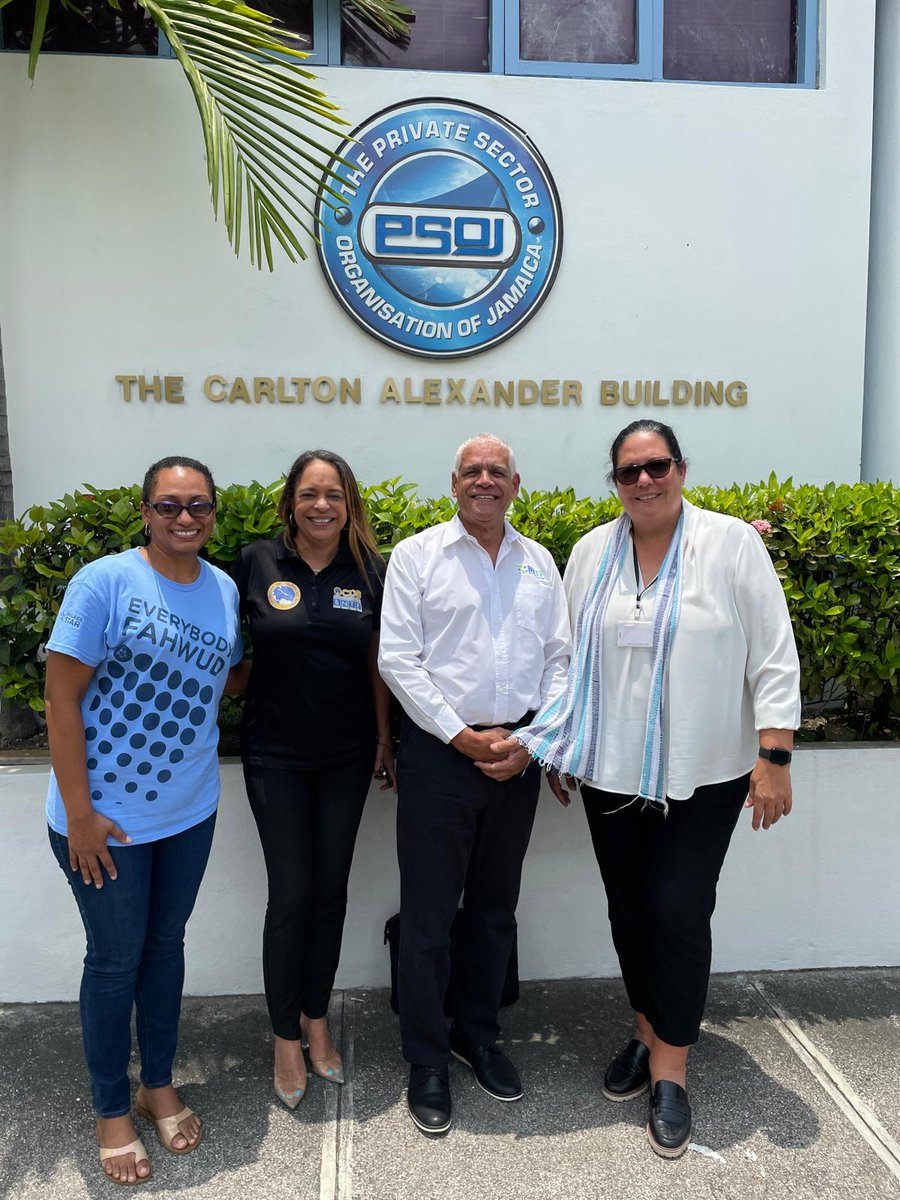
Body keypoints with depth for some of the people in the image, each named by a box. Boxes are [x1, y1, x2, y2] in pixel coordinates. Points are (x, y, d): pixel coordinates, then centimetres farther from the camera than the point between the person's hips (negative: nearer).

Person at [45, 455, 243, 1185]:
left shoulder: (225, 590, 1)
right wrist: (78, 811, -15)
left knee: (166, 946, 19)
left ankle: (159, 1084, 40)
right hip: (106, 817, -4)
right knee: (115, 959, 11)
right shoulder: (105, 582, -15)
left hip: (190, 811, 5)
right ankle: (112, 1109, 34)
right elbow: (62, 694, -14)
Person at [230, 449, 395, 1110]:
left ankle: (317, 1018, 33)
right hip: (276, 753, -2)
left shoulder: (368, 572, -1)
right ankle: (286, 1037, 24)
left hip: (347, 755, 2)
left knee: (331, 888, 12)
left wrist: (385, 739, 4)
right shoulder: (258, 562, -6)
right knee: (291, 894, 2)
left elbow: (376, 662, 4)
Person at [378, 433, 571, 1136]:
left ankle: (478, 1036, 37)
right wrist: (462, 737, -13)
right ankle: (428, 1062, 25)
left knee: (495, 909, 17)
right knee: (428, 914, 5)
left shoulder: (539, 564, 10)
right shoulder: (418, 556, -2)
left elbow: (559, 660, 8)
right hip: (439, 752, -3)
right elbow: (399, 660, -8)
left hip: (517, 755, 4)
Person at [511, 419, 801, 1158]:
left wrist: (774, 755, -11)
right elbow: (575, 658, 8)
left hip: (703, 773, -3)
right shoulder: (591, 553, 3)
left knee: (680, 912, -2)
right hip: (611, 771, 4)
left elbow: (773, 658, -6)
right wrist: (561, 750, 8)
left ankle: (670, 1071, 17)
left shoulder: (732, 544, -7)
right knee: (628, 909, 13)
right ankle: (649, 1035, 35)